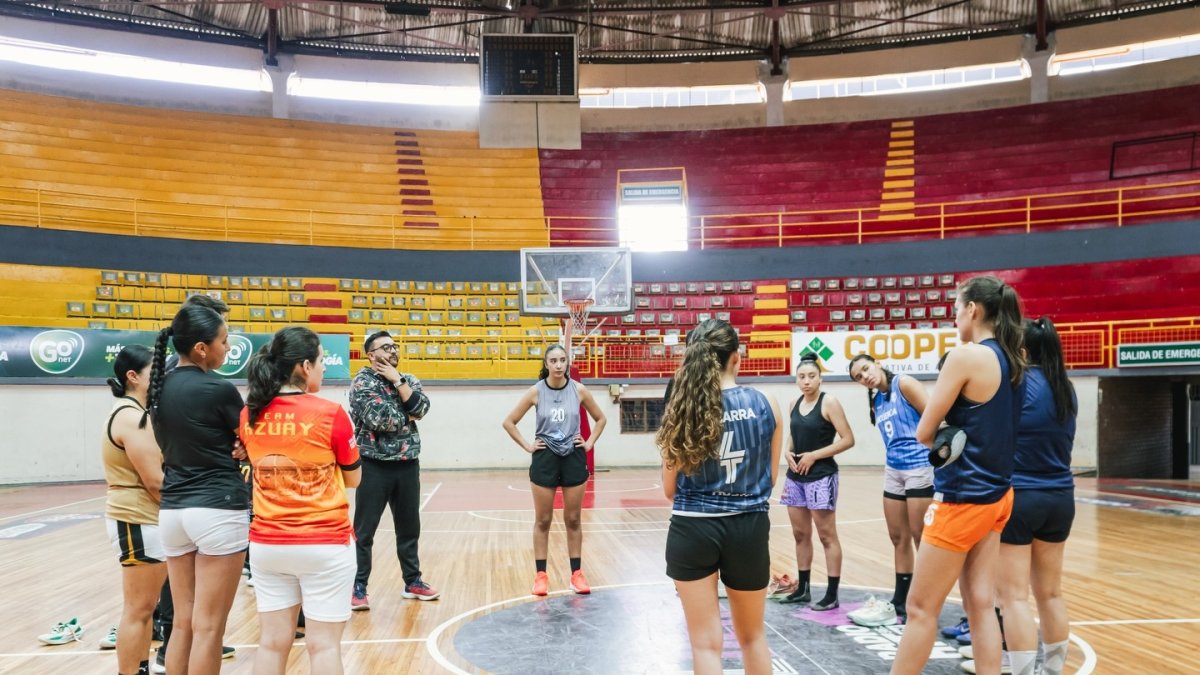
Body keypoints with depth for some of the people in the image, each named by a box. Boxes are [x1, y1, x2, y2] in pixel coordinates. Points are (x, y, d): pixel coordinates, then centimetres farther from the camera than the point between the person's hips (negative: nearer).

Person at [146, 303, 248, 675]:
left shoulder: (159, 388, 8)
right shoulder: (219, 389, -13)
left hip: (172, 510, 7)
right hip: (218, 511, -7)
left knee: (183, 623, 13)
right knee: (208, 628, 0)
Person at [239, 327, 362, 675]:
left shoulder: (249, 416, 0)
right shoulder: (330, 414, -13)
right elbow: (353, 479, -2)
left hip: (267, 544, 5)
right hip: (325, 545, -4)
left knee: (272, 642, 13)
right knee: (324, 645, 5)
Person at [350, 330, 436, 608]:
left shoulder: (408, 379, 10)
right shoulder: (362, 381, -8)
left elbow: (421, 408, -8)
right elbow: (379, 418, -21)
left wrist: (397, 381, -9)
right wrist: (407, 417, -6)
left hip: (407, 464, 6)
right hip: (375, 466, -5)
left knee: (409, 528, 15)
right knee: (363, 531, 2)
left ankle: (413, 581, 27)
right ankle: (358, 587, 10)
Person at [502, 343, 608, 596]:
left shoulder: (578, 390, -3)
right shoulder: (536, 391, -5)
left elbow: (600, 418, 12)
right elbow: (509, 422, 1)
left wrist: (590, 442, 2)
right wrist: (527, 446, -4)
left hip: (573, 458, 1)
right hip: (545, 459, -1)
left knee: (573, 519, 8)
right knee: (542, 520, 5)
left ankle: (576, 573, 16)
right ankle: (540, 574, 13)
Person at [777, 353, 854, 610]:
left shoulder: (829, 403, -10)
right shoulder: (794, 404, 9)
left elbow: (848, 439, -14)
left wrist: (814, 456, -16)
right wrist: (789, 453, 1)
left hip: (821, 477, -7)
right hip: (795, 477, 7)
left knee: (827, 536, -2)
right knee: (800, 534, 13)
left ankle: (832, 594, 4)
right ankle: (802, 589, 24)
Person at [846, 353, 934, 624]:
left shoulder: (904, 384, -8)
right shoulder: (875, 401, 13)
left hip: (919, 467, -7)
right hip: (893, 471, 8)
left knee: (922, 539, -2)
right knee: (899, 539, 12)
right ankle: (899, 603, 21)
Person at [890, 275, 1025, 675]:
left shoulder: (966, 356, -16)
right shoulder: (1013, 360, 7)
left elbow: (924, 433, -11)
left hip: (962, 499, -8)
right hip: (997, 496, 8)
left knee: (921, 609, 3)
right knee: (981, 606, 12)